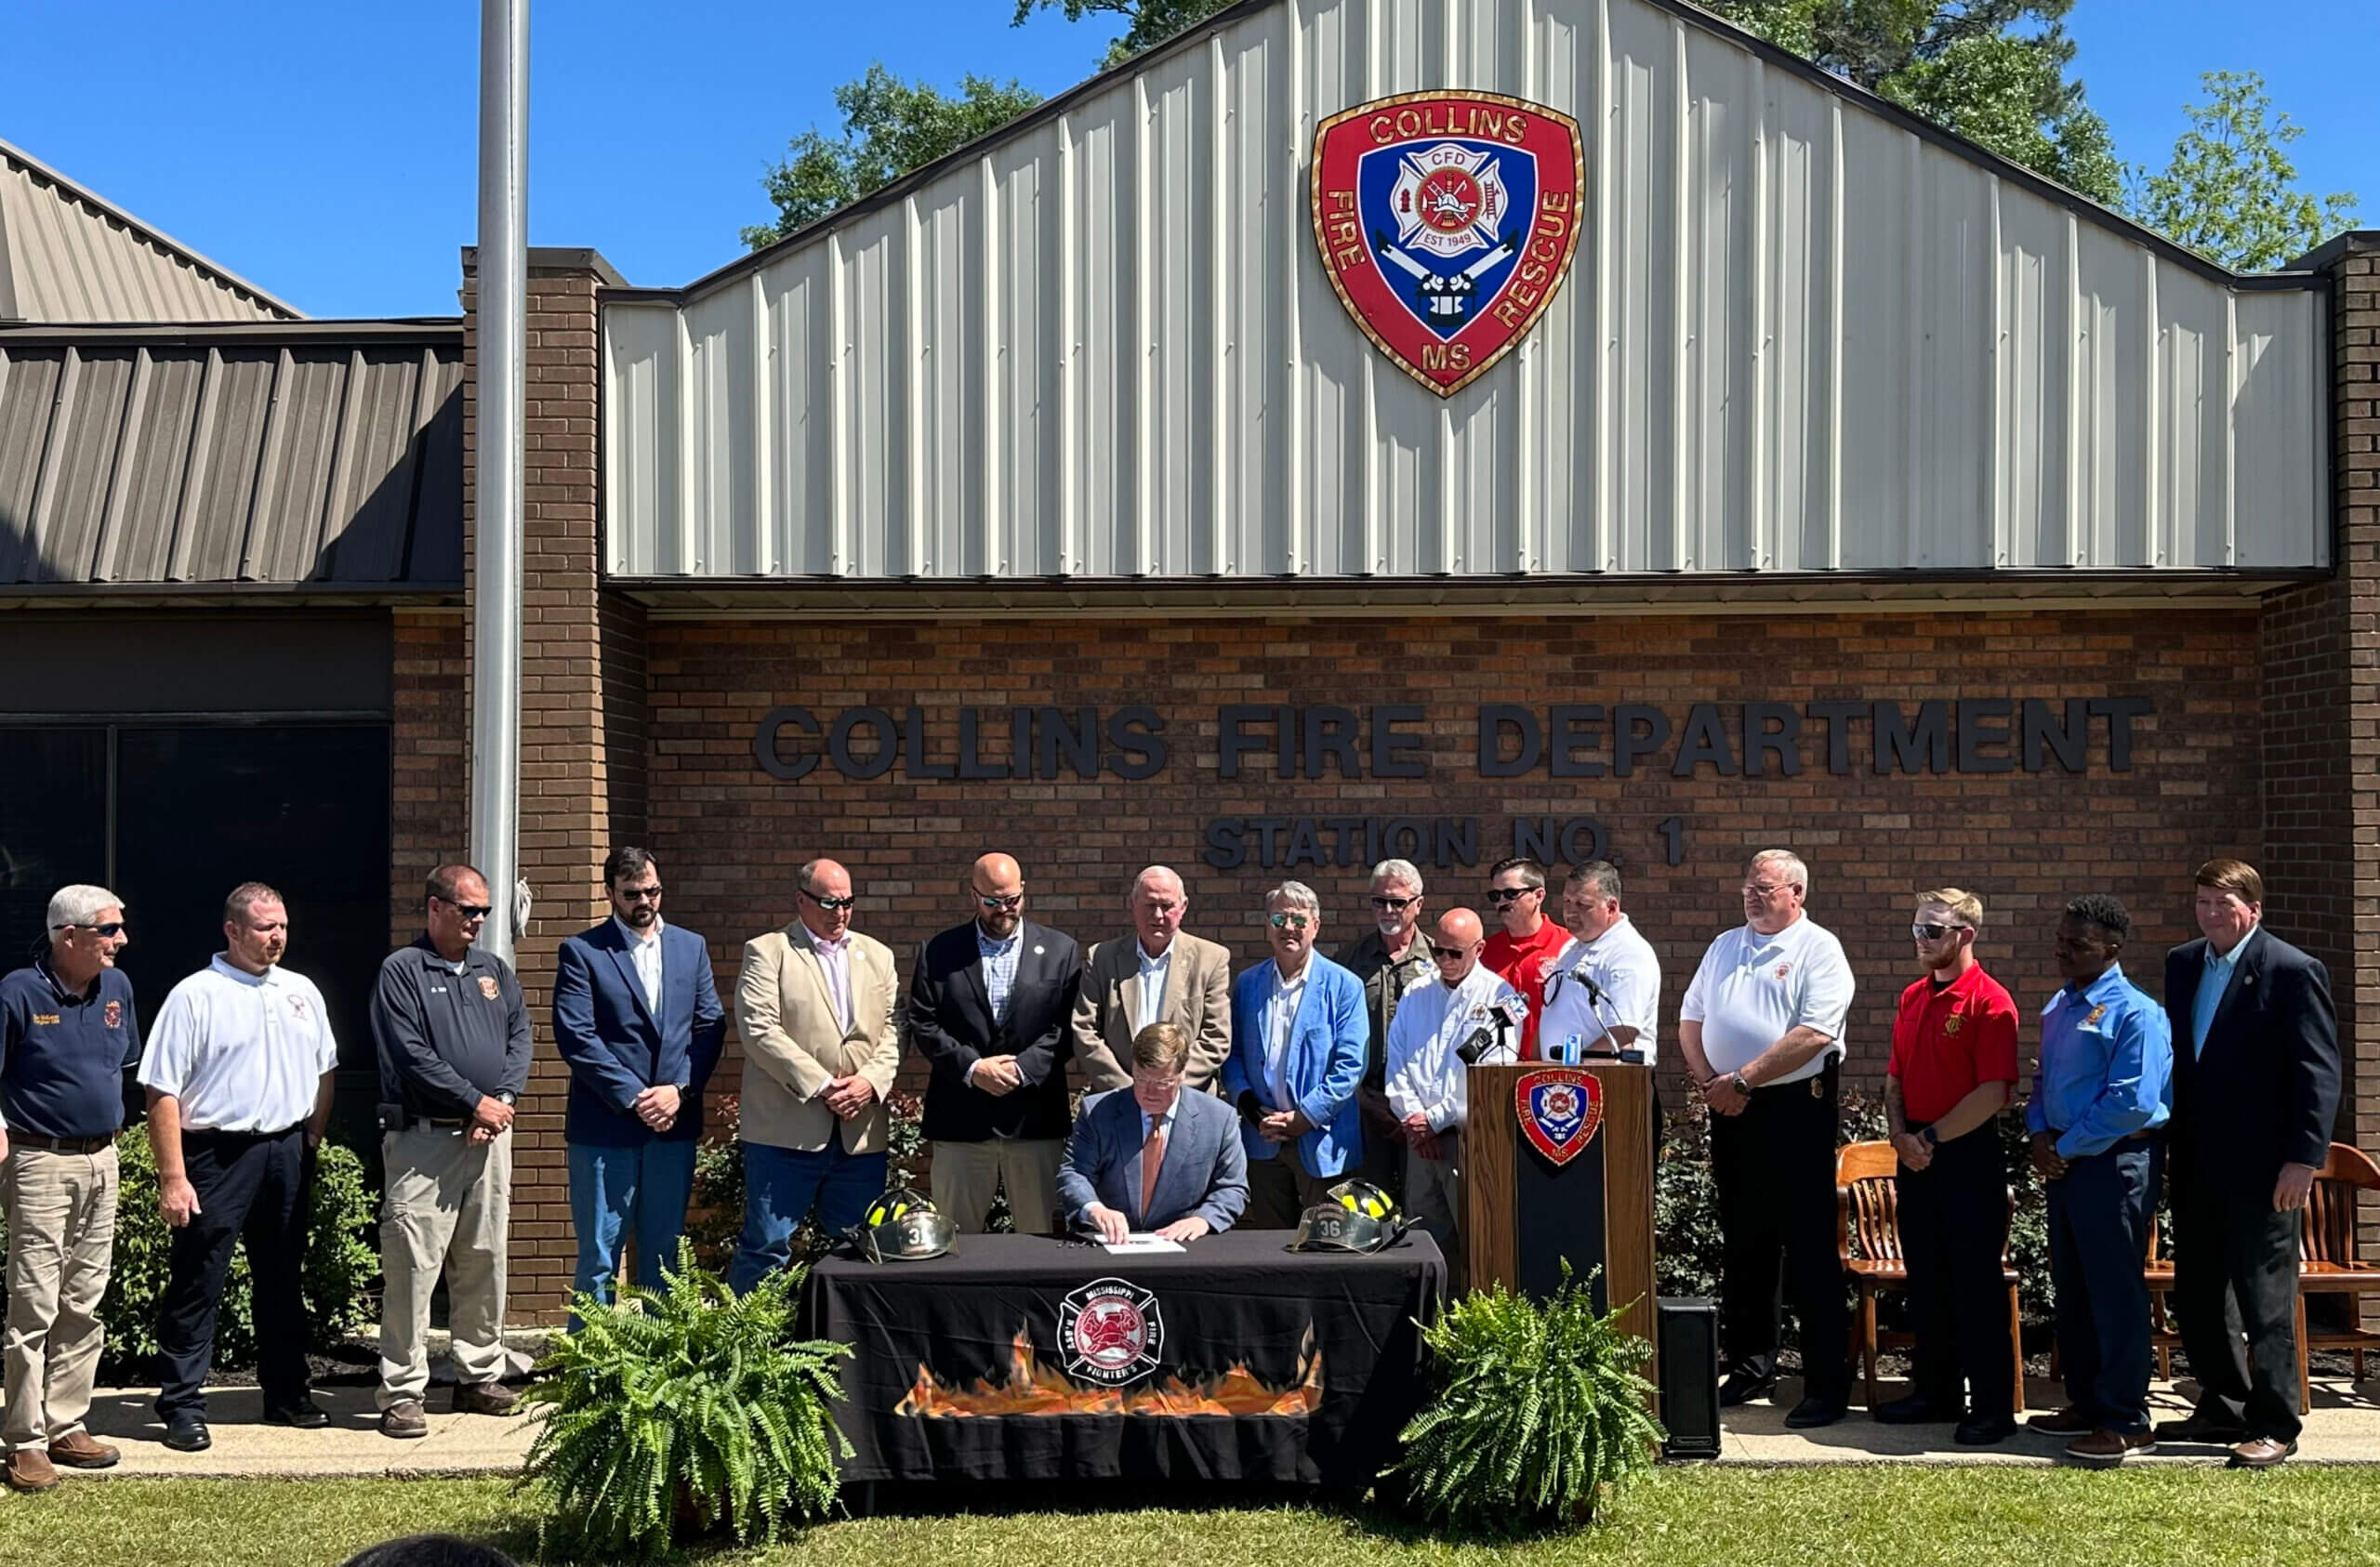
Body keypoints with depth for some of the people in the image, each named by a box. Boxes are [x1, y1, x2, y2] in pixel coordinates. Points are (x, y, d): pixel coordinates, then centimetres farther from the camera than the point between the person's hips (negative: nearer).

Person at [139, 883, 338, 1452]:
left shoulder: (301, 992, 11)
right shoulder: (194, 996, -8)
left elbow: (324, 1071, 20)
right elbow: (162, 1093, -11)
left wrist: (310, 1142, 10)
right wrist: (173, 1177, -15)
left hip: (287, 1153, 6)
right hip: (217, 1154, -5)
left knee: (282, 1281, 14)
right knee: (196, 1285, -2)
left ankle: (287, 1394, 24)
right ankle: (182, 1406, 5)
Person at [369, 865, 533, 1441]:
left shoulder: (494, 971, 17)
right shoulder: (401, 971, -2)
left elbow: (519, 1037, 10)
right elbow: (411, 1054, -10)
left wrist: (503, 1099, -7)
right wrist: (474, 1101, -12)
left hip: (490, 1135, 6)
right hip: (423, 1138, -6)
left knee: (485, 1262, 10)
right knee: (412, 1267, -6)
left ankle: (480, 1377, 20)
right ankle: (401, 1393, -1)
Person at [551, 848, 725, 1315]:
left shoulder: (691, 947, 12)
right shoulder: (581, 952, -1)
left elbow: (710, 1026, 7)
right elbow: (576, 1036, -9)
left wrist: (679, 1089, -7)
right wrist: (633, 1097, -13)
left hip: (674, 1123, 4)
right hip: (605, 1127, -4)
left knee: (664, 1253, 10)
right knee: (599, 1256, 1)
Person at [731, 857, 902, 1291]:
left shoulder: (877, 956, 16)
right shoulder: (766, 952, 1)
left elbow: (894, 1028, 10)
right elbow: (758, 1031, -10)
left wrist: (871, 1081, -9)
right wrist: (821, 1086, -14)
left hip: (861, 1132, 5)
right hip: (786, 1129, -4)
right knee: (766, 1245, -3)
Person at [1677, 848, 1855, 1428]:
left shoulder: (1819, 950, -4)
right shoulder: (1725, 947, 16)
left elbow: (1813, 1034, -16)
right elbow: (1691, 1019, 16)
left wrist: (1743, 1080, -17)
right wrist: (1707, 1081, -1)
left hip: (1796, 1110, -6)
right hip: (1732, 1115, 6)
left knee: (1809, 1250, -5)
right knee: (1742, 1246, 12)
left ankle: (1827, 1385, -1)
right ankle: (1750, 1366, 23)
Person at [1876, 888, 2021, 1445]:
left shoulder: (1989, 1001, -11)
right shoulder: (1912, 998, 13)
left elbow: (1994, 1092, -17)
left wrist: (1932, 1138, -14)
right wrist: (1900, 1134, -2)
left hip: (1968, 1156, -7)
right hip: (1917, 1157, 7)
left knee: (1977, 1284, -3)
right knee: (1925, 1281, 14)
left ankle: (1993, 1408, 4)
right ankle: (1935, 1393, 24)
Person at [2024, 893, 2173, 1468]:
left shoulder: (2134, 1012, -13)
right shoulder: (2057, 1008, 13)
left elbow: (2132, 1103, -20)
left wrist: (2067, 1147, -14)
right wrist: (2041, 1135, 1)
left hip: (2115, 1162, -9)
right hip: (2064, 1161, 9)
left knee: (2115, 1291, -4)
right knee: (2071, 1289, 14)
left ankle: (2125, 1423, 3)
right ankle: (2086, 1404, 26)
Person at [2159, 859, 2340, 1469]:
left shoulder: (2293, 971, -10)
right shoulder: (2182, 963, 10)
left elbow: (2320, 1071, -12)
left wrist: (2303, 1159, -17)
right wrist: (2171, 1143, 9)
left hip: (2261, 1166, -7)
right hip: (2196, 1162, 7)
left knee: (2265, 1299, 0)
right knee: (2196, 1295, 13)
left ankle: (2274, 1425, 10)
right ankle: (2223, 1408, 27)